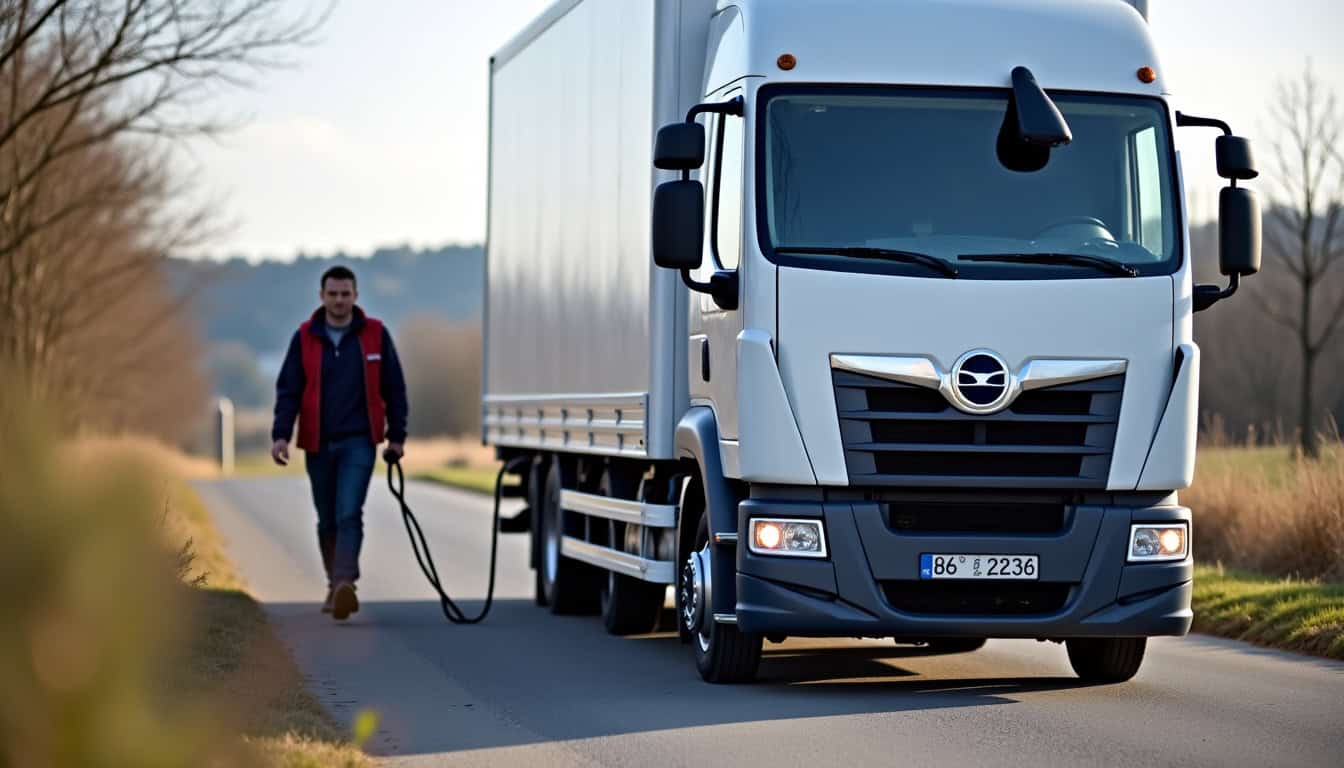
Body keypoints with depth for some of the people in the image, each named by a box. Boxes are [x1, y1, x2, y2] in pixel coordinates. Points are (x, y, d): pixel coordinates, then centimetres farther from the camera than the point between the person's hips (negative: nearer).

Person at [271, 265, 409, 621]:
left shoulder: (375, 335, -1)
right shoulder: (305, 337, 1)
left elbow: (394, 388, 5)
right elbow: (288, 389, 0)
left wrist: (397, 436, 4)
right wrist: (281, 435, -11)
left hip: (358, 442, -2)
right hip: (318, 444, 2)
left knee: (349, 514, -18)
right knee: (327, 520, 12)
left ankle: (345, 584, -28)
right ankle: (335, 585, 26)